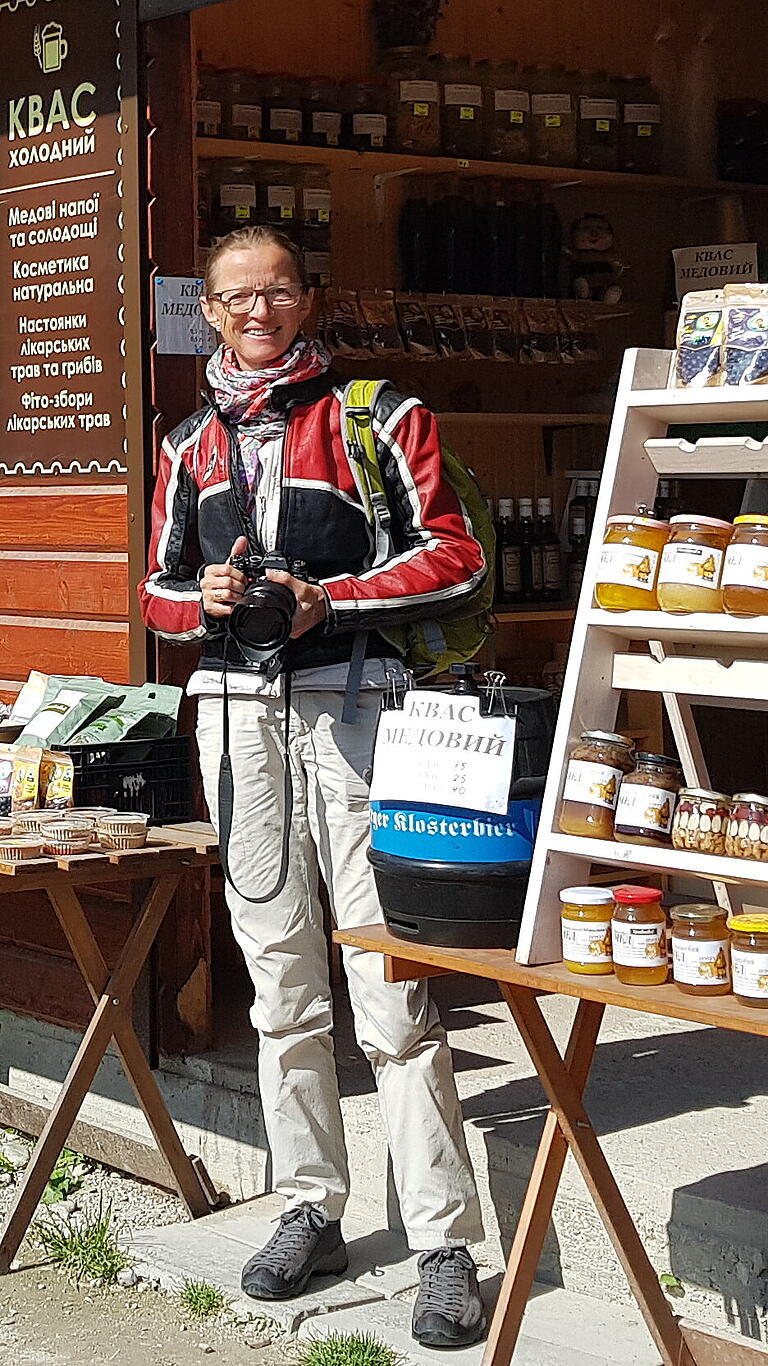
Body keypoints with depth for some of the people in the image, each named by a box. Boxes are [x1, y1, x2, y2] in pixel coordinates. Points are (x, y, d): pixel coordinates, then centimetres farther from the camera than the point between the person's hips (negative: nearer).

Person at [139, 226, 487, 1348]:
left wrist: (330, 598, -13)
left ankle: (447, 1248, -4)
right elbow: (159, 585, 20)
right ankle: (312, 1212, 23)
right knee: (282, 983, 11)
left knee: (391, 987, -9)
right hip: (236, 711, 5)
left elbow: (453, 553, -2)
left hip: (350, 703, -5)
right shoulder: (191, 444, 16)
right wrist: (205, 596, -3)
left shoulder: (376, 416, 3)